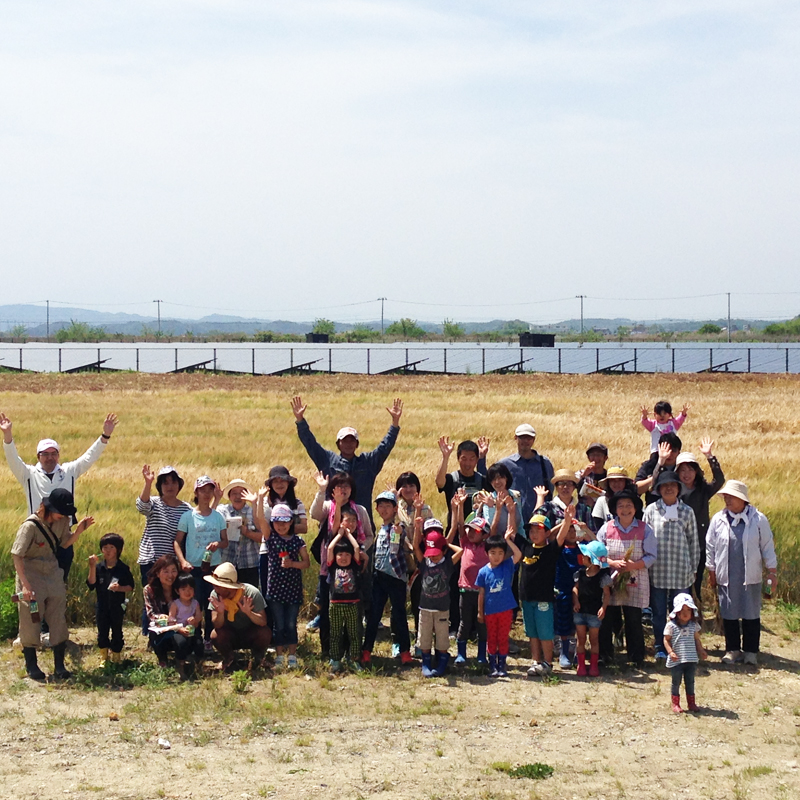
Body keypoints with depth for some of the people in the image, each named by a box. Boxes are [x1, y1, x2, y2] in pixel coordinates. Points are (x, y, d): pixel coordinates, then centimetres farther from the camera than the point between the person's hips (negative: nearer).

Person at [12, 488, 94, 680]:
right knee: (31, 621, 4)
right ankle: (31, 665, 18)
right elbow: (16, 556, -19)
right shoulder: (31, 525, -20)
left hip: (53, 575, 5)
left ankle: (59, 665, 16)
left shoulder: (62, 522, -3)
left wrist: (79, 530, -7)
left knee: (59, 620, 6)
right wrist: (25, 585, -23)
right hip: (31, 576, -5)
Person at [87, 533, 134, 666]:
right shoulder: (98, 567, 0)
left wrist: (120, 588, -21)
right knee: (102, 632, 6)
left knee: (117, 632, 7)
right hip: (102, 605, 2)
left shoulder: (123, 568, -5)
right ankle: (103, 658, 19)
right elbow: (91, 585, -9)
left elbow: (130, 587, -2)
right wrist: (92, 567, -16)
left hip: (117, 606, -2)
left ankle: (116, 658, 21)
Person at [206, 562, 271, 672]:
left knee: (265, 633, -32)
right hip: (230, 635, 1)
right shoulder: (215, 595, -16)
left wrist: (248, 613, -45)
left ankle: (257, 658, 3)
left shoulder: (252, 593, -23)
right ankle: (228, 659, 4)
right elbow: (217, 625, -19)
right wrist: (220, 612, -41)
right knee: (215, 635, -30)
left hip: (251, 634, -1)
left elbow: (263, 622, -25)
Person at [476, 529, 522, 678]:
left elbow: (518, 555, -20)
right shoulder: (483, 572, -4)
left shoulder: (507, 566, -4)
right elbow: (481, 593, 2)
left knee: (503, 638, 7)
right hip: (490, 611, 0)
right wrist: (480, 612, 3)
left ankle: (502, 665, 16)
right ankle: (493, 666, 16)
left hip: (505, 609, 0)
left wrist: (508, 540, -25)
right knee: (491, 639, 9)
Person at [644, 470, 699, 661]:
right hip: (657, 571, 0)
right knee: (658, 612, 5)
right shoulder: (651, 510, 3)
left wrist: (693, 568, 7)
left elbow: (693, 541, 8)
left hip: (680, 571, 0)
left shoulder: (687, 511, 4)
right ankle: (660, 649, 15)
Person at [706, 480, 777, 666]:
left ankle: (750, 651, 16)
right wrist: (711, 572, 8)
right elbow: (710, 547, 7)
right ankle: (732, 649, 19)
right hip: (726, 577, 2)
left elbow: (767, 546, 1)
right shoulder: (718, 519, 0)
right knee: (729, 615, 7)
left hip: (751, 577, -2)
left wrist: (772, 572, 1)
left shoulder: (758, 519, -4)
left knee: (751, 614, 4)